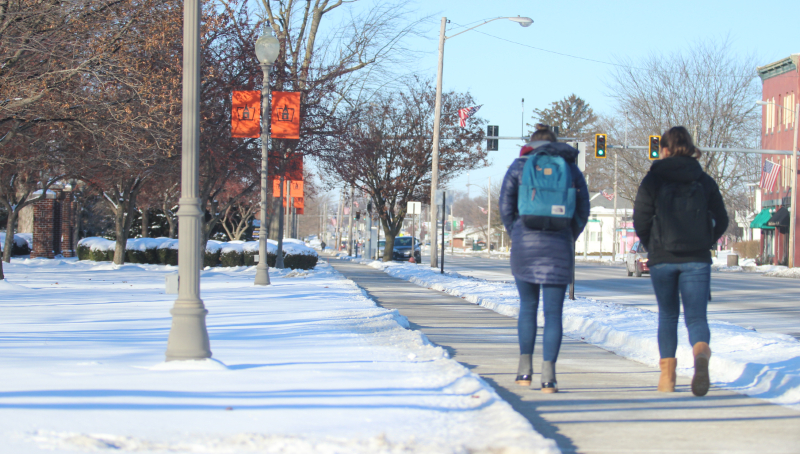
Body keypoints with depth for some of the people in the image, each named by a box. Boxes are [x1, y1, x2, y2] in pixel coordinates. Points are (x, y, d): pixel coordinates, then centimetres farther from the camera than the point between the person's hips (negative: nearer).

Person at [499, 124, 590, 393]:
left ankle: (525, 369, 10)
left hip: (525, 245, 0)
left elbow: (506, 207, 1)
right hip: (559, 249, 0)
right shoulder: (571, 168, 8)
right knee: (553, 312, 1)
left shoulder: (519, 166, 5)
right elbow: (583, 211, 6)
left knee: (527, 306, 15)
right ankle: (548, 375, -7)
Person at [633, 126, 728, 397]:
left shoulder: (654, 179, -1)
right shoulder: (704, 181, 5)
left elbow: (640, 221, -3)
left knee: (668, 315, 15)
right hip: (697, 260, 1)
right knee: (696, 316, 0)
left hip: (662, 259, -1)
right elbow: (721, 221, 6)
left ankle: (667, 375, 14)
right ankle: (701, 355, -31)